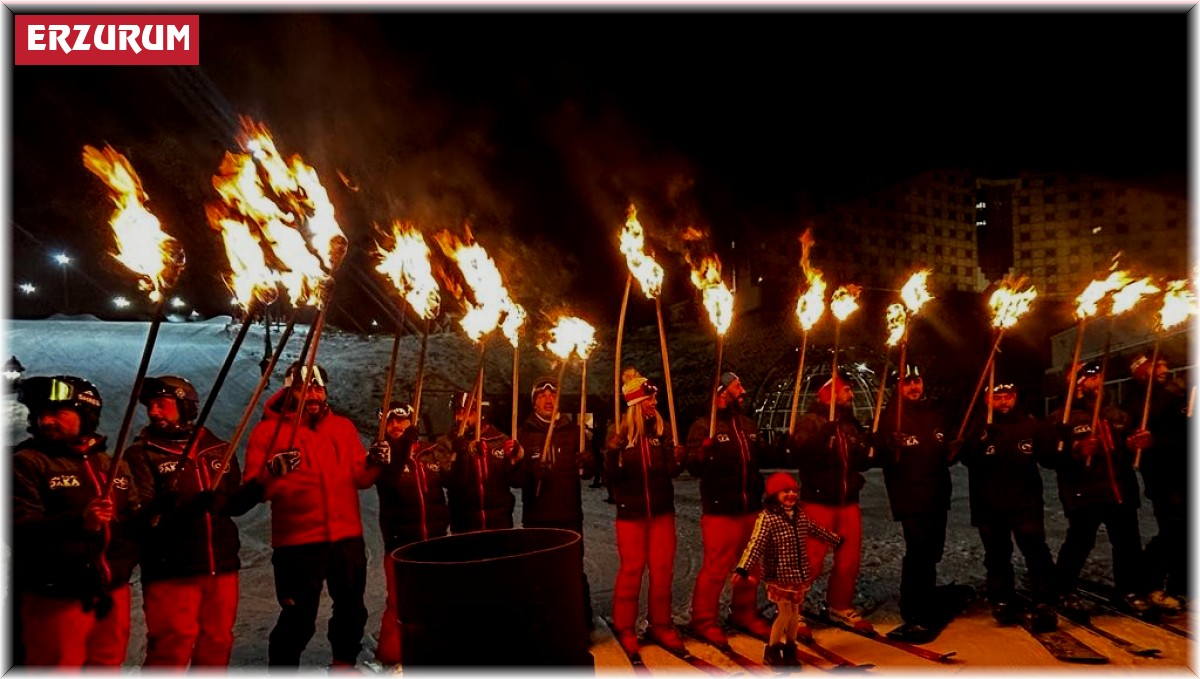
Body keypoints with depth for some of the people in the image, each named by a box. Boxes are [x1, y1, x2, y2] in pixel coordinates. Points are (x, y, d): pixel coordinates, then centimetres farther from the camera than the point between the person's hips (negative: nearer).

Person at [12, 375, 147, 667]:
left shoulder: (115, 465, 11)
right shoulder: (26, 462, -6)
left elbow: (136, 522, 11)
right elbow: (21, 531, -17)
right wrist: (78, 521, -32)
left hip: (113, 595, 5)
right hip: (55, 599, -5)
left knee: (108, 666, 15)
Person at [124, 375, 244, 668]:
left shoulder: (218, 449, 10)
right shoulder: (140, 455, -3)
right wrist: (185, 509, -29)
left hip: (222, 568, 4)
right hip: (171, 572, -4)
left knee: (217, 647, 12)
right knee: (171, 651, -1)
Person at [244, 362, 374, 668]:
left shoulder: (343, 426, 10)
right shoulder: (269, 430, -4)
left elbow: (360, 477, 8)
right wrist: (272, 472, -32)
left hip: (348, 537, 5)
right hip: (298, 542, -5)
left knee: (352, 609, 20)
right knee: (299, 618, -1)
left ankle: (344, 665, 42)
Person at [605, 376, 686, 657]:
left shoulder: (663, 430, 0)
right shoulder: (620, 434, -7)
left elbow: (671, 470, -3)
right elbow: (611, 477, -11)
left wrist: (679, 459, -24)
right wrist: (613, 453, -28)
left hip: (662, 511, 3)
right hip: (631, 513, -3)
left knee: (663, 569, 8)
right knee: (631, 569, 2)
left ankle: (661, 625, 22)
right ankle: (624, 628, 15)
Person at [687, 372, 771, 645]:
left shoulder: (749, 425, 13)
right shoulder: (704, 426, -9)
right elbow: (694, 467, -18)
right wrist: (705, 453, -35)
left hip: (751, 507, 7)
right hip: (720, 510, -7)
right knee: (716, 567, -4)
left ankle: (744, 613, 34)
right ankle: (703, 620, 12)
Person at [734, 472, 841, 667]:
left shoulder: (800, 515, 5)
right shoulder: (767, 518, -17)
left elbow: (816, 531, 25)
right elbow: (756, 544, -27)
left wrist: (836, 539, 39)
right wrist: (744, 568, -40)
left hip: (800, 575, 6)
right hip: (779, 576, -6)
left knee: (795, 612, 13)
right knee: (785, 613, -3)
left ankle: (790, 650, 29)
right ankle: (772, 650, 16)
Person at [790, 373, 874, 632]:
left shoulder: (851, 424, 14)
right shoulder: (811, 420, -8)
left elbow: (862, 460, 23)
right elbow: (800, 444, -29)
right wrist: (825, 431, -42)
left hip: (848, 501, 7)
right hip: (818, 501, -7)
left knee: (850, 558, 12)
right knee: (812, 559, -7)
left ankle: (841, 606, 29)